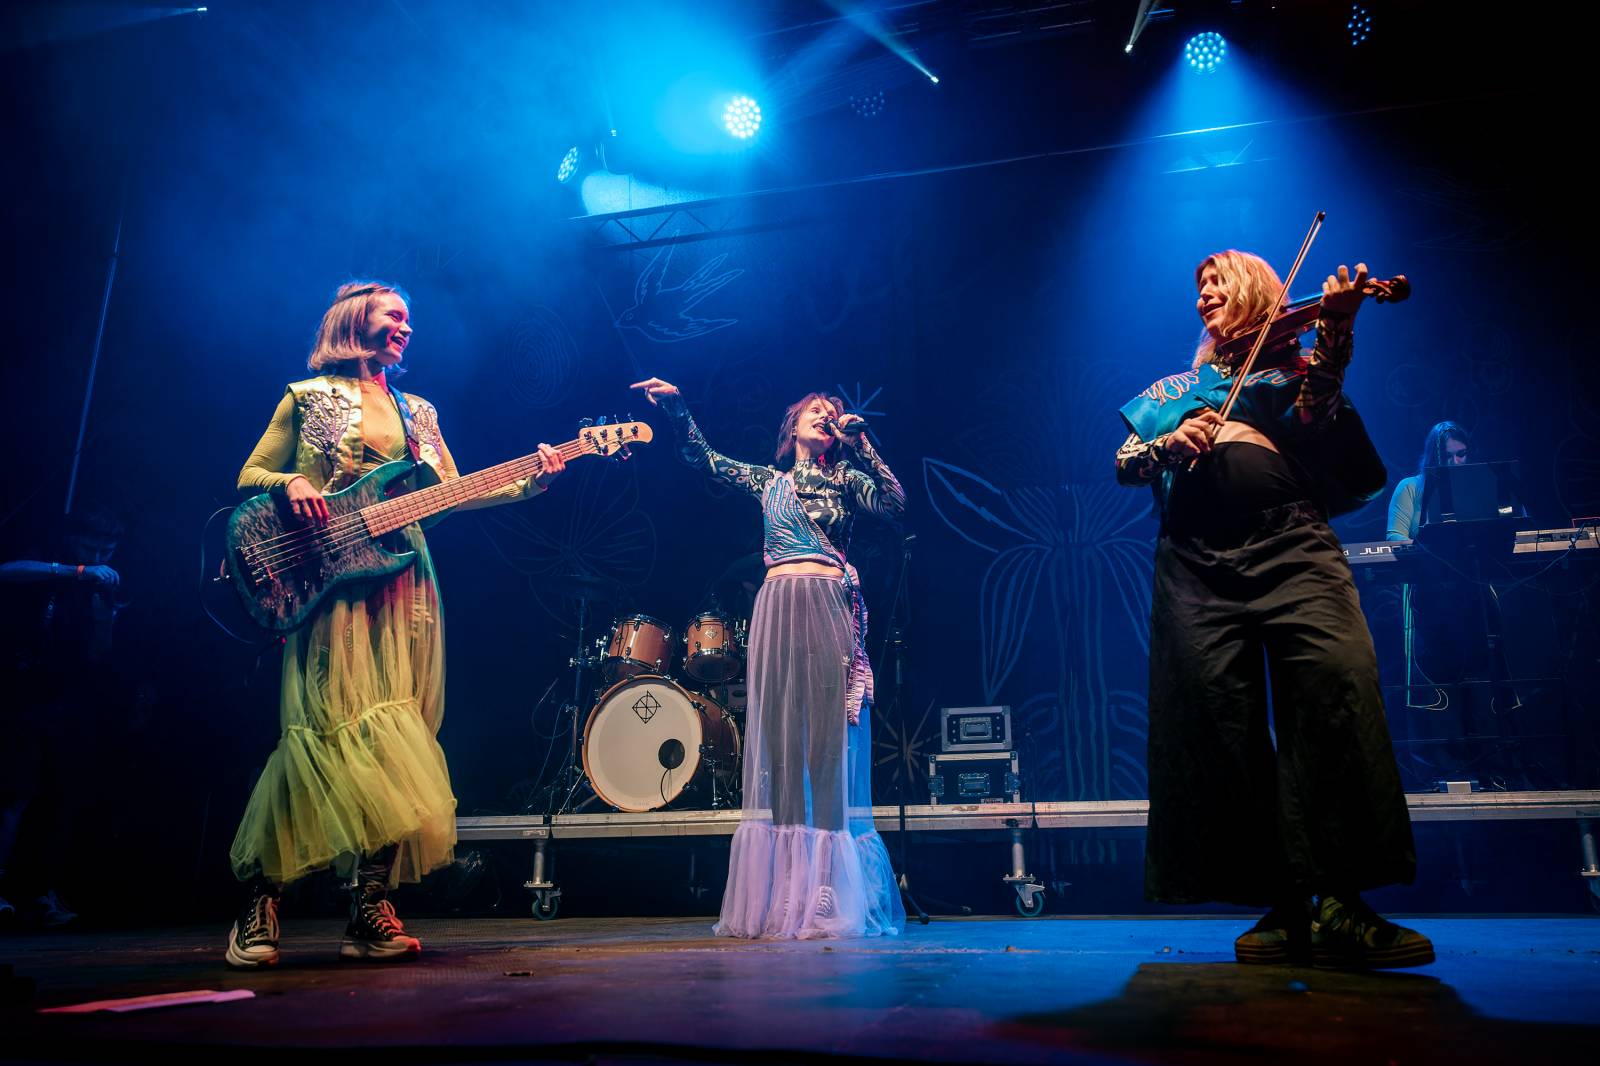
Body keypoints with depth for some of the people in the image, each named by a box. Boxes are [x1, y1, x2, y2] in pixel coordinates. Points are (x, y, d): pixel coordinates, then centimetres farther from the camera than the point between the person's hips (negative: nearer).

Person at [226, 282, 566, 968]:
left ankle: (370, 911, 0)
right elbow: (249, 476, 9)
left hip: (403, 585, 4)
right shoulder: (308, 397, 9)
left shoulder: (418, 412, 21)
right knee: (338, 725, -15)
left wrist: (526, 483, 1)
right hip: (330, 582, -4)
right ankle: (260, 897, -1)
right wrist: (292, 483, -13)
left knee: (397, 738, -3)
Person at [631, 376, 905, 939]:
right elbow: (703, 458, 21)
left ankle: (834, 898, -3)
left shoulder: (845, 477, 13)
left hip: (830, 610, -2)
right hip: (777, 612, 3)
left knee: (829, 740, -6)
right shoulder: (768, 481, 21)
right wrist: (675, 405, 11)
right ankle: (782, 897, 5)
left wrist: (862, 444, -3)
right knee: (779, 742, 0)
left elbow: (895, 504, -3)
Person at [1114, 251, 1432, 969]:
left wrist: (1335, 333, -11)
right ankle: (1284, 907, -2)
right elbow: (1125, 463, 16)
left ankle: (1342, 903, -19)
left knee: (1336, 682, -24)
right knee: (1221, 719, -10)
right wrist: (1171, 442, -5)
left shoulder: (1289, 365, 23)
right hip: (1197, 564, 2)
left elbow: (1314, 419, 1)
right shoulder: (1172, 389, 29)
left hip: (1290, 544, -2)